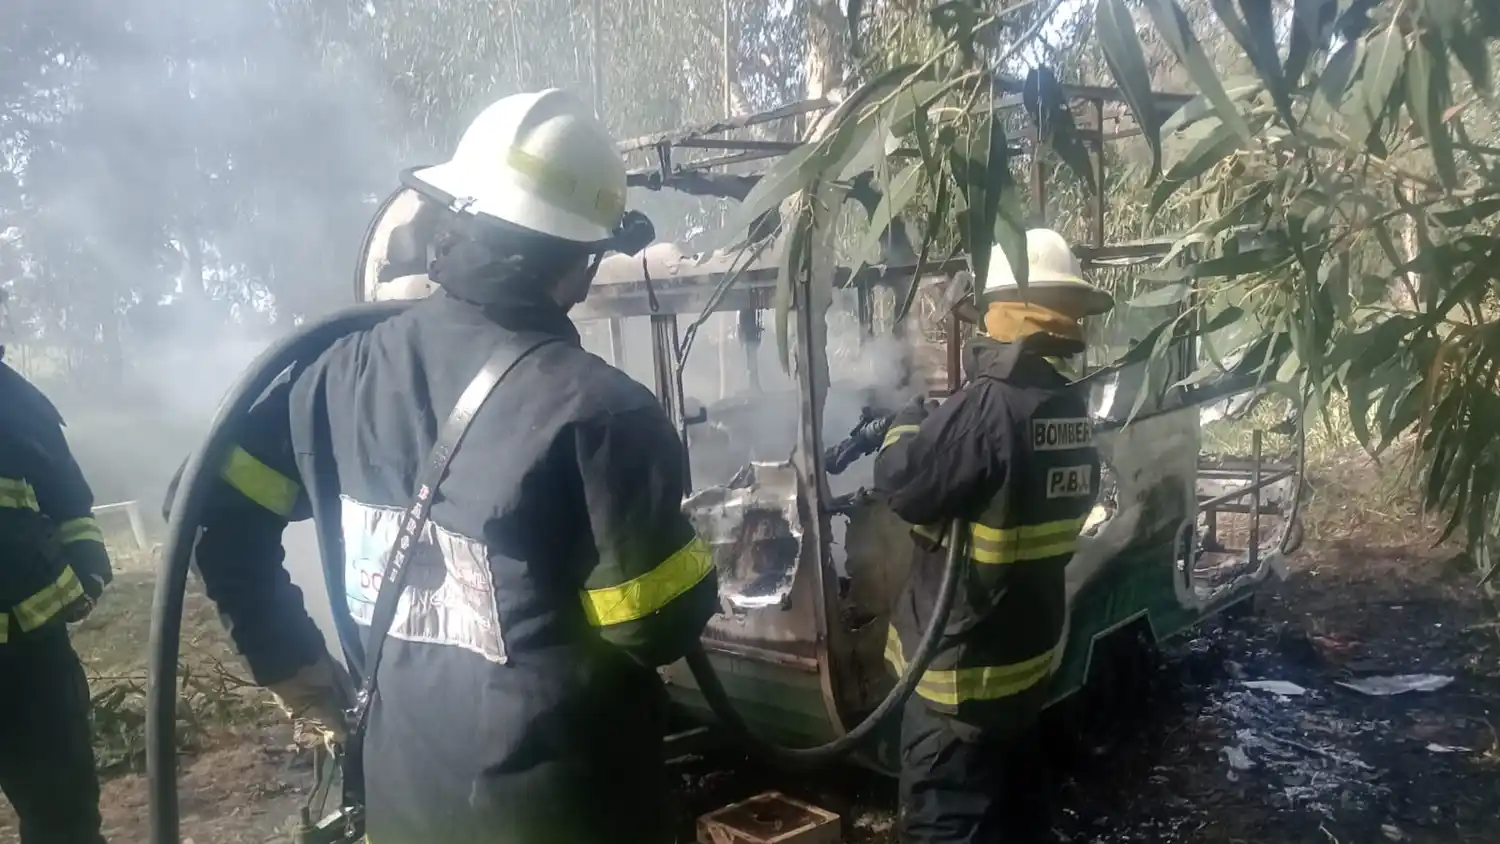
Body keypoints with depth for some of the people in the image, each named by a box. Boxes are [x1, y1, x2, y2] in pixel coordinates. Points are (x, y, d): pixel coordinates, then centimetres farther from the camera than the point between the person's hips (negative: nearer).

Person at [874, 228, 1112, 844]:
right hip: (1027, 653, 9)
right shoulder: (1070, 406, 4)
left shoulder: (992, 404, -27)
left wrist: (909, 417, -2)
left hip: (962, 662, -9)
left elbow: (901, 481, -21)